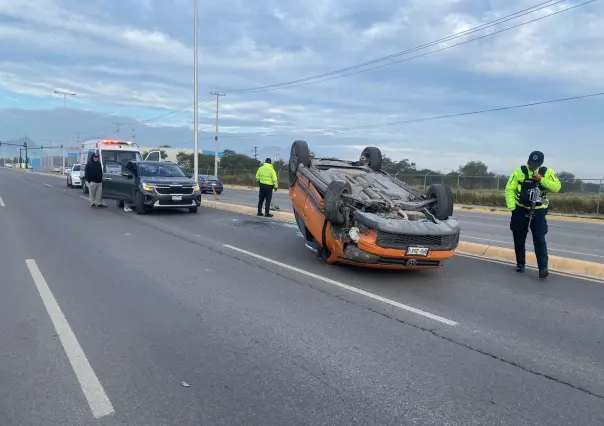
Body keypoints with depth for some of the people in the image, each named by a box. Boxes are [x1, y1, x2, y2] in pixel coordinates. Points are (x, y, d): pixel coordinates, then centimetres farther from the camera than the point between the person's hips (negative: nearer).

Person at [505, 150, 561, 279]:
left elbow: (557, 187, -9)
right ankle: (520, 264, 24)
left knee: (539, 239, -8)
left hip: (538, 211, -1)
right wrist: (512, 207, -16)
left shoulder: (547, 172, -2)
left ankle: (543, 268, -10)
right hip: (521, 210, 1)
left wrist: (541, 179, -20)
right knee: (519, 238, 8)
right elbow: (509, 189, -8)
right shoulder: (519, 172, -6)